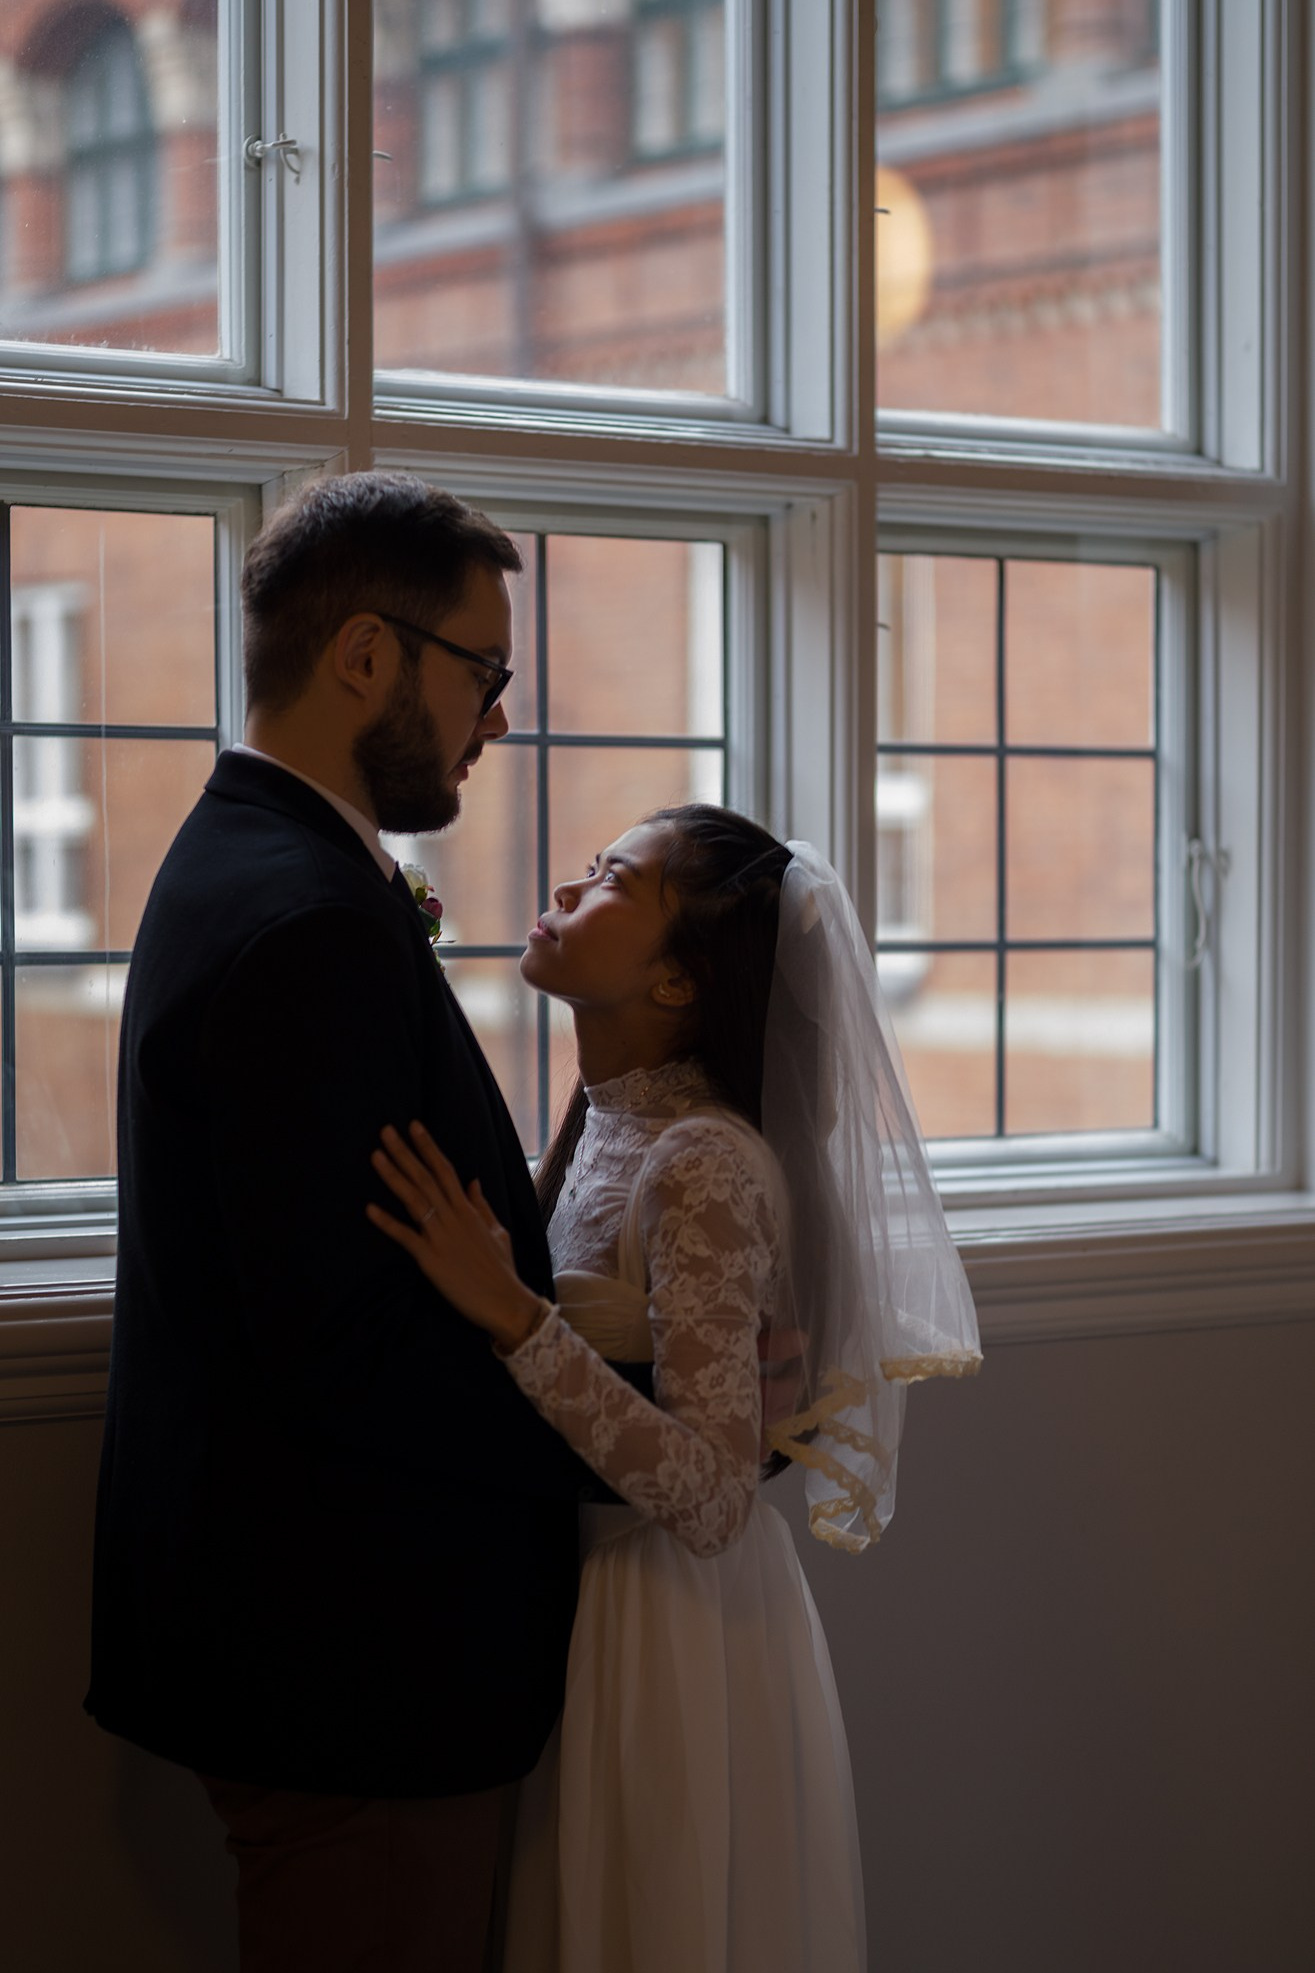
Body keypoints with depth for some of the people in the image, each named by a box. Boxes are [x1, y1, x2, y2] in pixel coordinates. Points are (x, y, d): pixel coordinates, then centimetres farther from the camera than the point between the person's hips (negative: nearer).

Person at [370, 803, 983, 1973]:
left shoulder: (704, 1164, -23)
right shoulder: (603, 1122, 3)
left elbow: (714, 1498, -28)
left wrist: (509, 1313, -33)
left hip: (671, 1612, -8)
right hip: (592, 1580, 8)